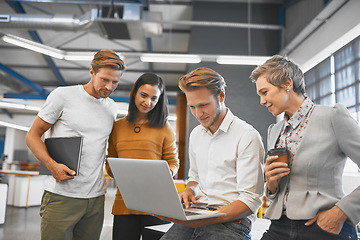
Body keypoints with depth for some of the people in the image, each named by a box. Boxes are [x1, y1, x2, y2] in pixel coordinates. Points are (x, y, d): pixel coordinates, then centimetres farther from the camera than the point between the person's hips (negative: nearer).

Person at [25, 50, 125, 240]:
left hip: (96, 197, 4)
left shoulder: (111, 107, 12)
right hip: (61, 196, -4)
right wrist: (52, 165, -16)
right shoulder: (63, 95, -3)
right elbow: (32, 136, 0)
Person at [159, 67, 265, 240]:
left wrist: (204, 221, -22)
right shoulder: (196, 134, 14)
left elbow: (250, 200, -12)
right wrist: (188, 191, 3)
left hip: (231, 223, -5)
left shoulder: (247, 136, -8)